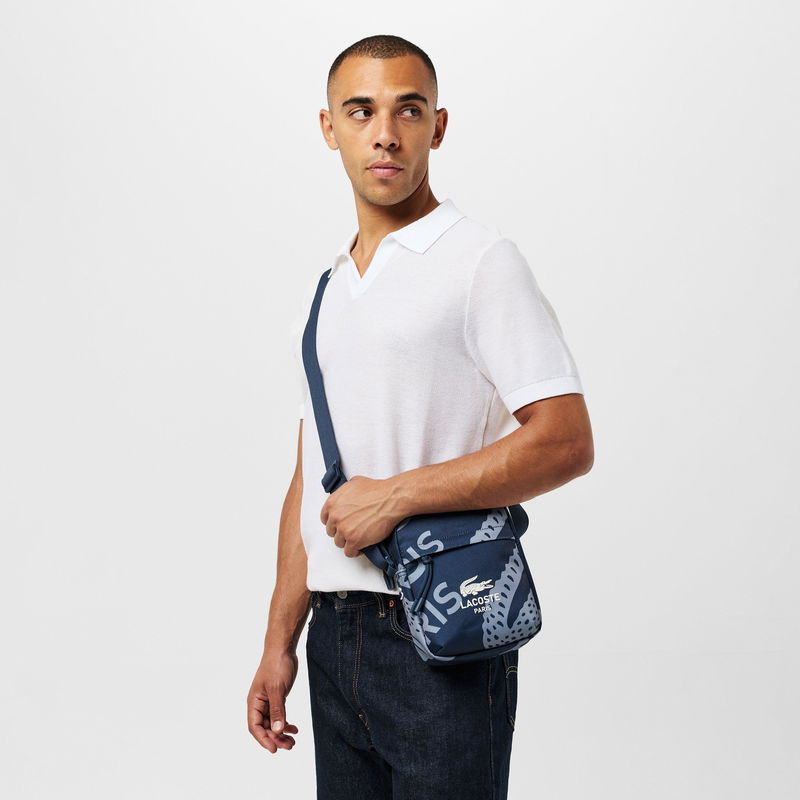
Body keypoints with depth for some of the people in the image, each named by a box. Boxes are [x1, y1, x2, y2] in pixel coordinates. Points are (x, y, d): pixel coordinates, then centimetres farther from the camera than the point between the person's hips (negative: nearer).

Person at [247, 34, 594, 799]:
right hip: (335, 637, 6)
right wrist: (280, 642, 13)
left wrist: (396, 495, -15)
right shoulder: (323, 290, 15)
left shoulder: (482, 261, -6)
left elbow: (566, 442, -15)